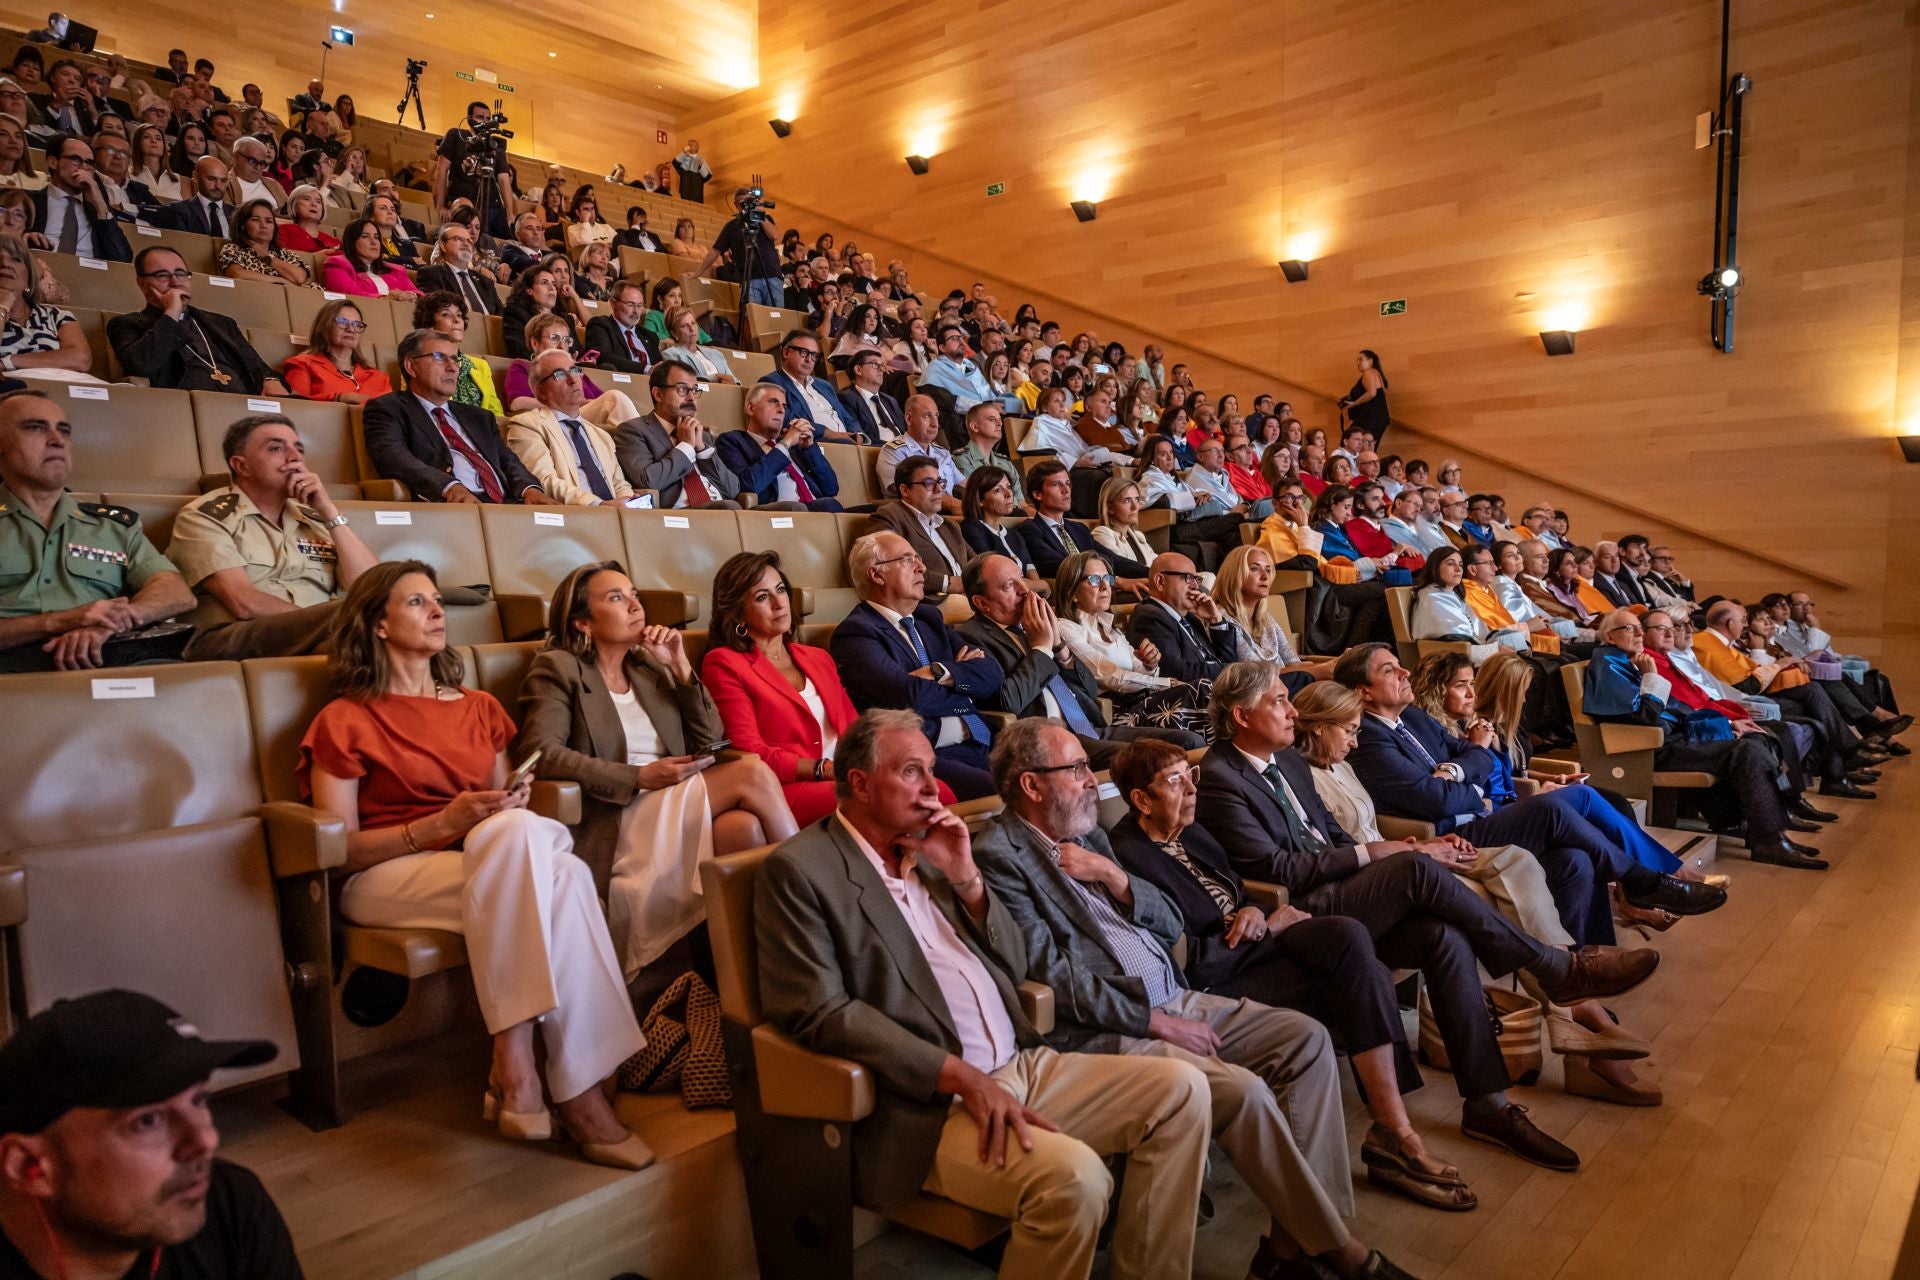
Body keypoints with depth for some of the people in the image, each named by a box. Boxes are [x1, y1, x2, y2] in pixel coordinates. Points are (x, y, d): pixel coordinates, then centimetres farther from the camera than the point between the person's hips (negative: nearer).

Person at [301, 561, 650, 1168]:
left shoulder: (479, 708, 20)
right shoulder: (344, 722, 4)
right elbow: (340, 848, -5)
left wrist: (512, 809, -6)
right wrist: (442, 824, -18)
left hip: (489, 867, 5)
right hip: (387, 879, -4)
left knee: (566, 873, -33)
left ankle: (512, 1072, -33)